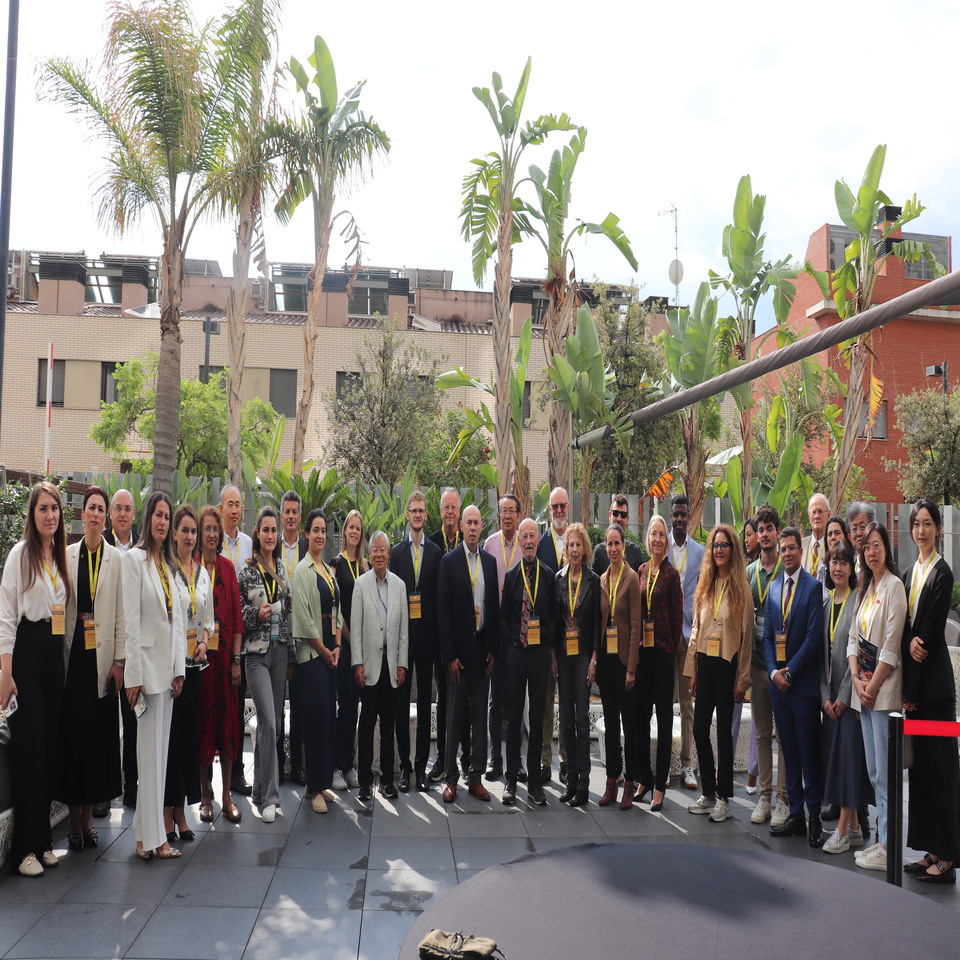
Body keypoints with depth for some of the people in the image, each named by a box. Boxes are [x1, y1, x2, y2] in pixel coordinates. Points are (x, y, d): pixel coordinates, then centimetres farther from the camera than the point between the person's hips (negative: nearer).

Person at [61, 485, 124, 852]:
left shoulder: (117, 559, 1)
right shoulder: (67, 555, 6)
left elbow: (122, 612, 0)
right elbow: (59, 605, 3)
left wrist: (119, 660, -4)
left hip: (103, 656, -1)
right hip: (73, 653, 1)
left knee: (99, 735, 4)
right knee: (72, 733, 3)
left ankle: (88, 817, 17)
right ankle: (74, 819, 13)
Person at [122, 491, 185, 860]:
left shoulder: (168, 563, 14)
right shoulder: (134, 558, -7)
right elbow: (131, 620, -12)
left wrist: (179, 668, 9)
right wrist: (134, 675, -14)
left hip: (168, 666, 7)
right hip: (147, 665, -7)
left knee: (160, 750, 10)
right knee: (150, 751, -3)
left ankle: (147, 833, 18)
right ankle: (151, 837, 4)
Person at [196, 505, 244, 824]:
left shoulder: (227, 567, 7)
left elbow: (237, 615, 6)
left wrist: (236, 658, 1)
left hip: (225, 653, 3)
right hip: (198, 653, -3)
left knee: (227, 719, 7)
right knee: (202, 719, 5)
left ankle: (227, 794, 17)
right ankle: (205, 794, 18)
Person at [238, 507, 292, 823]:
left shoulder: (282, 568, 10)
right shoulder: (246, 570, -3)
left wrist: (291, 652, 13)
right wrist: (257, 614, -18)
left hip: (281, 652, 5)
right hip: (257, 653, -5)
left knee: (273, 722, 10)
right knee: (268, 723, -12)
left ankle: (261, 791, 23)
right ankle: (269, 797, -3)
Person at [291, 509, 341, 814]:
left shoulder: (329, 570, 14)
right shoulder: (303, 570, -8)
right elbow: (304, 617, -13)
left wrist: (338, 646, 3)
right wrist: (323, 650, -9)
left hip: (330, 651, 7)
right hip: (311, 653, -7)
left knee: (329, 716, 9)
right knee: (316, 717, -6)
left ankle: (323, 782, 18)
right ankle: (314, 788, 3)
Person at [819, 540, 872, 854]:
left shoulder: (858, 601, -9)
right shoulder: (826, 603, 11)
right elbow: (822, 652, 10)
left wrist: (844, 695, -12)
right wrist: (825, 695, 2)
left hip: (851, 691, -7)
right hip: (831, 695, 7)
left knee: (849, 752, -5)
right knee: (835, 753, 8)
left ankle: (843, 829, 1)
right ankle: (854, 826, 18)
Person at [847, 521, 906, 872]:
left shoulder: (894, 586, -9)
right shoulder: (865, 588, 15)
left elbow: (891, 645, -14)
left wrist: (873, 686, -12)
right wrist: (857, 679, 0)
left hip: (884, 691, -8)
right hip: (863, 689, 8)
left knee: (885, 774, -4)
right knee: (874, 773, 12)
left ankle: (888, 847, 3)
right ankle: (881, 840, 19)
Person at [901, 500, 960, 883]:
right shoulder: (910, 573, 14)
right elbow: (906, 626, 11)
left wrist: (912, 689, -12)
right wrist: (910, 641, -13)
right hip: (914, 681, 8)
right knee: (920, 765, 12)